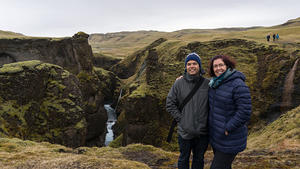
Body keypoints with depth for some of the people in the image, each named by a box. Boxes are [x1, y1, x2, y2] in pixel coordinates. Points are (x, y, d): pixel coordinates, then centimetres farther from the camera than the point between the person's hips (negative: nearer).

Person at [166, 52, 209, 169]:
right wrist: (180, 118, -8)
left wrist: (209, 121, -2)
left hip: (202, 132, 1)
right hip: (185, 131, -1)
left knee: (199, 159, 19)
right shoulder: (179, 83, -5)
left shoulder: (208, 84, -3)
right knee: (184, 159, 16)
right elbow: (170, 104, -1)